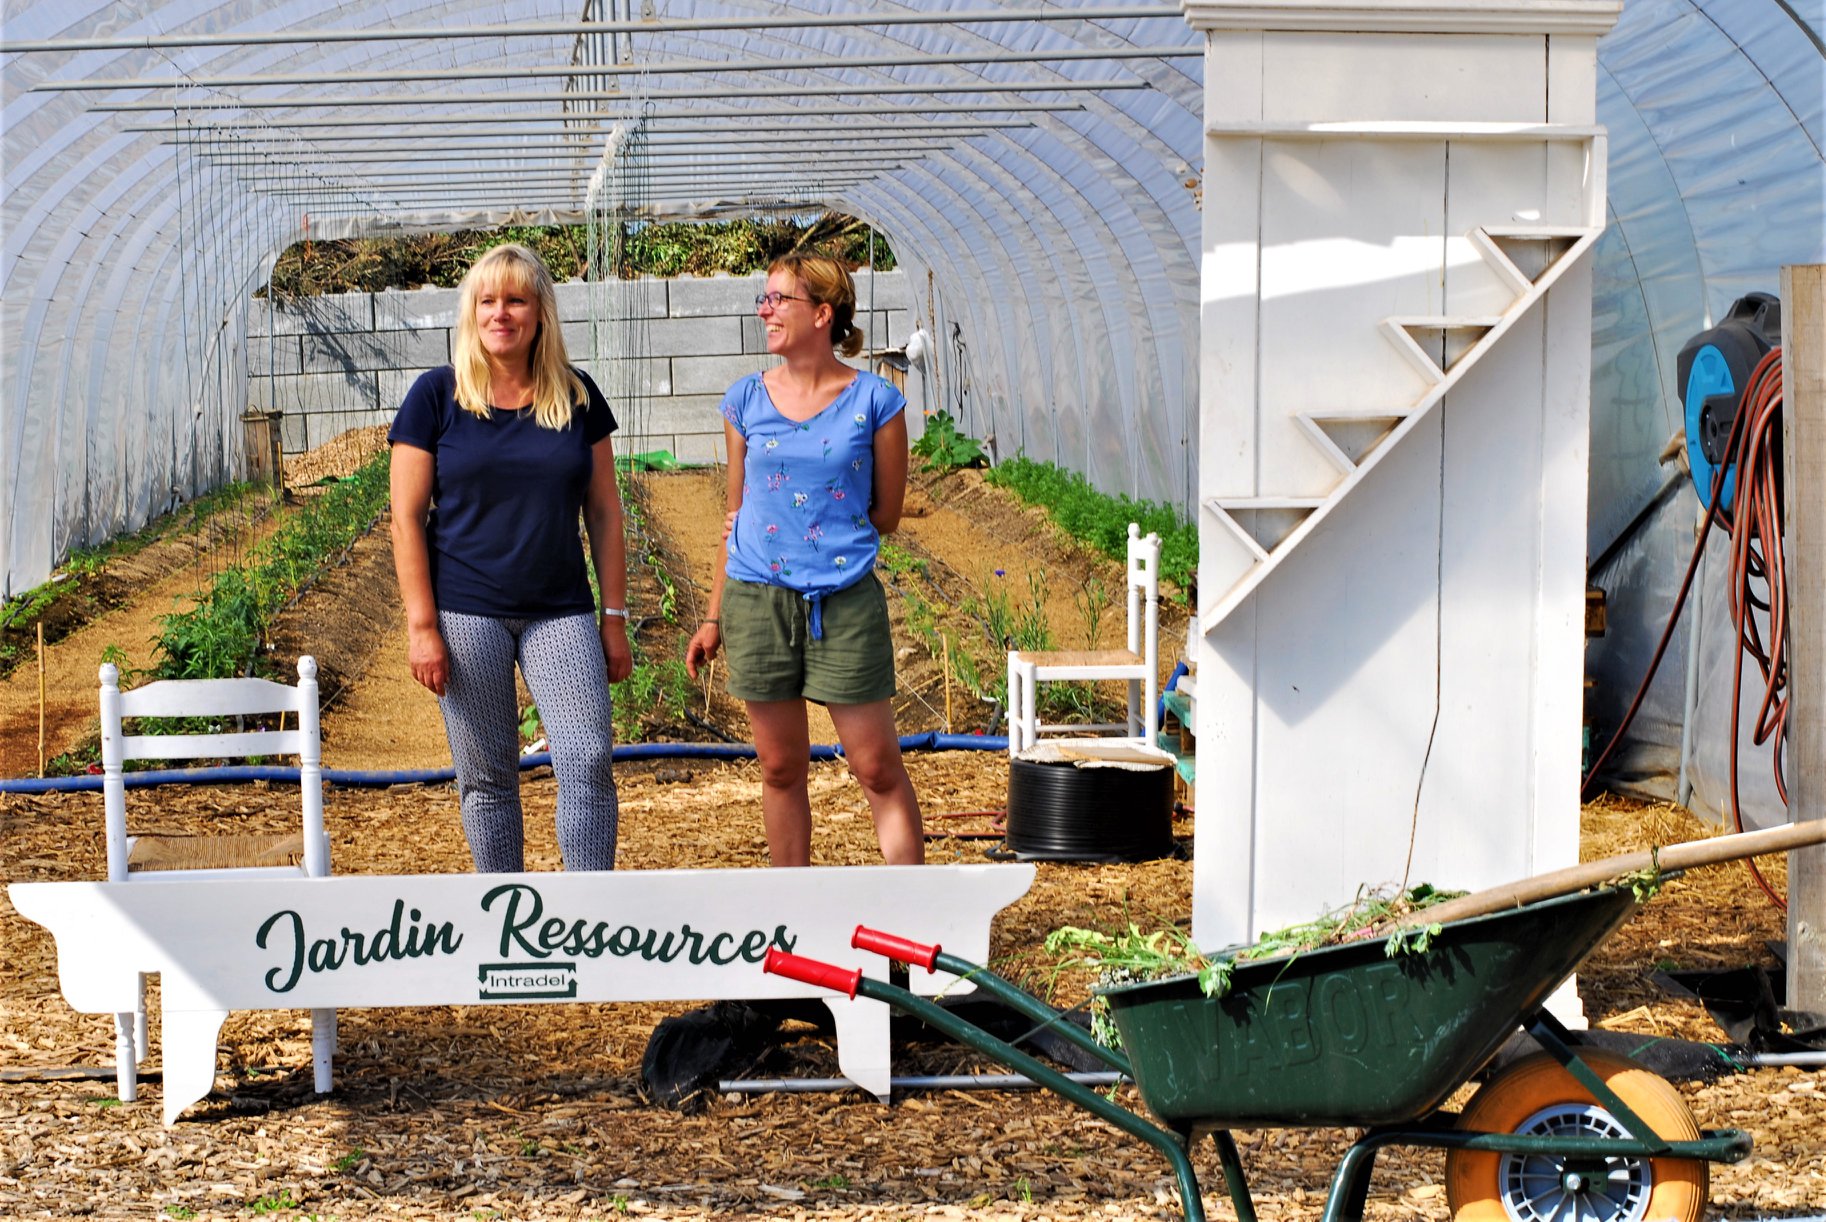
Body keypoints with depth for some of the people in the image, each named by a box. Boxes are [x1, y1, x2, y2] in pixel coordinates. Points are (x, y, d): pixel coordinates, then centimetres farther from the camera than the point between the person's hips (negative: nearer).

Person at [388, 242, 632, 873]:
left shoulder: (577, 396, 5)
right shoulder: (437, 395, -1)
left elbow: (604, 513, 9)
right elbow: (407, 518, -2)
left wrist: (614, 617, 5)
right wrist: (421, 625, -7)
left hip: (561, 614, 2)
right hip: (466, 614, -1)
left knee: (588, 763, -8)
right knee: (487, 778, 5)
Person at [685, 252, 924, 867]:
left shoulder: (874, 401, -4)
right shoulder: (746, 401, 5)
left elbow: (885, 514, 2)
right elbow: (736, 514, 11)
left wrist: (803, 524, -2)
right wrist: (714, 617, 11)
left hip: (845, 602, -3)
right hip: (758, 601, 3)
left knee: (878, 766, -2)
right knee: (781, 768, 10)